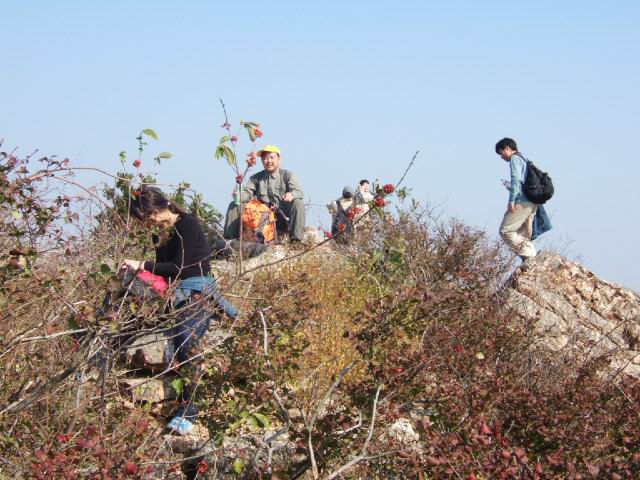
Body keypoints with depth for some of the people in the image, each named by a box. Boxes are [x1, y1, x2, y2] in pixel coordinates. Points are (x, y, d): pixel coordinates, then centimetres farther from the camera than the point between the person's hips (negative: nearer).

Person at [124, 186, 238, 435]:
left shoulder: (188, 224, -9)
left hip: (197, 289, -9)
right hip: (172, 291, 9)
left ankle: (187, 408, -24)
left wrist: (142, 265, -13)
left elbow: (179, 267, -14)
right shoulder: (159, 232, 14)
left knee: (185, 339, -25)